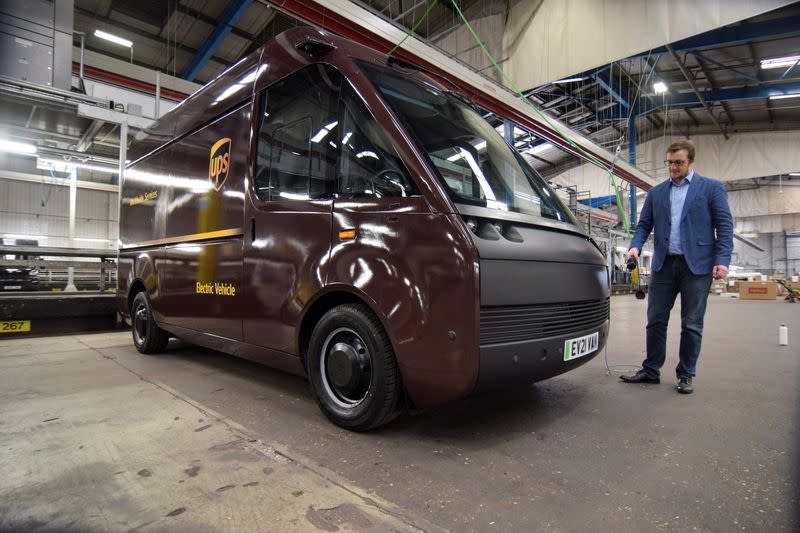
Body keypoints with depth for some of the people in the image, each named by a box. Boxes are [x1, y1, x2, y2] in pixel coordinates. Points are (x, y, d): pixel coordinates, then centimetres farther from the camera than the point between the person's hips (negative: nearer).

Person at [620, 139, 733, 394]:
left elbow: (724, 225, -1)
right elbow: (644, 225, 10)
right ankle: (651, 370, 16)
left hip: (697, 265, -3)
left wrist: (722, 260, -12)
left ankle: (686, 374, 18)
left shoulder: (712, 188, 4)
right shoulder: (656, 192, 12)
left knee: (691, 325, 5)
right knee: (656, 320, 6)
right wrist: (635, 246, -9)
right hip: (663, 264, 3)